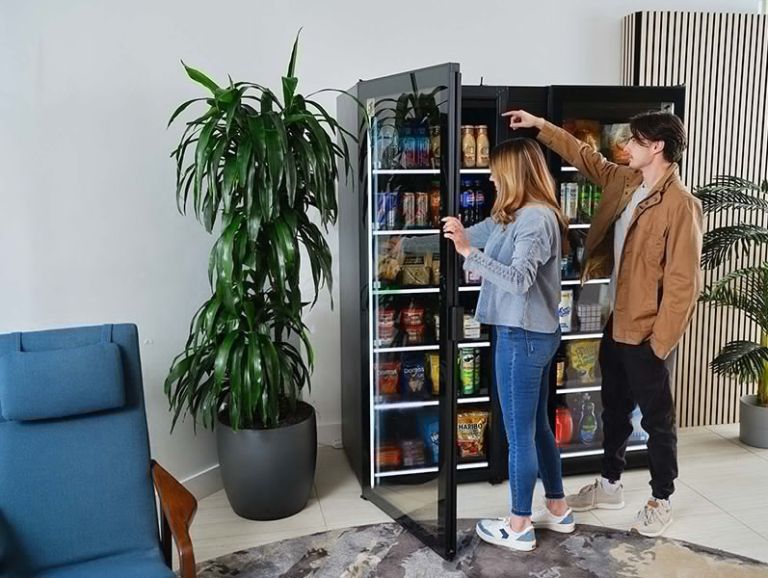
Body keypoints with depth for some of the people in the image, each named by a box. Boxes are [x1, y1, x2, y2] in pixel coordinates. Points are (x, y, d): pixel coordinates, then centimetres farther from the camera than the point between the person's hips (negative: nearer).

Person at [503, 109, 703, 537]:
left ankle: (662, 502, 25)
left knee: (657, 417, 8)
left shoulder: (680, 204, -19)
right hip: (617, 321, 8)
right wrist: (541, 126, 17)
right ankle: (611, 485, 37)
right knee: (615, 407, 20)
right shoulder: (625, 181, 5)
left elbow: (683, 281, -20)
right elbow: (585, 157, 21)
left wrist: (660, 341, -19)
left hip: (646, 330, -8)